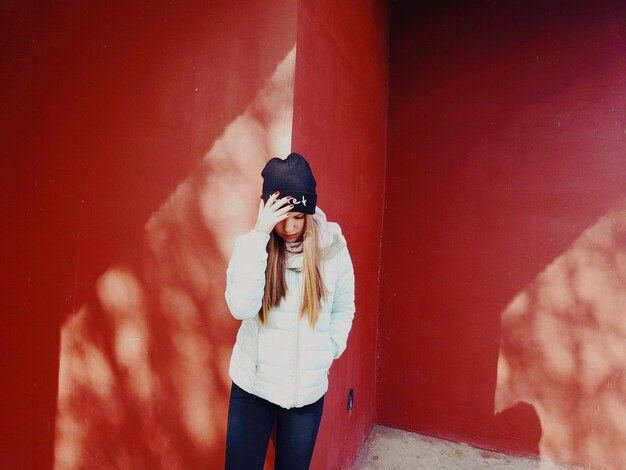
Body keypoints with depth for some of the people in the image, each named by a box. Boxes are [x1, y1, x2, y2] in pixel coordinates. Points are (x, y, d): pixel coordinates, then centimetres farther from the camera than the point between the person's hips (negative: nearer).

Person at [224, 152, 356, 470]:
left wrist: (327, 353, -3)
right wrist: (260, 235, -27)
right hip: (252, 384, -1)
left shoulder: (332, 246, -8)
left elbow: (344, 308, 5)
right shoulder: (251, 243, -10)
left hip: (308, 389, 1)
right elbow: (241, 308, -24)